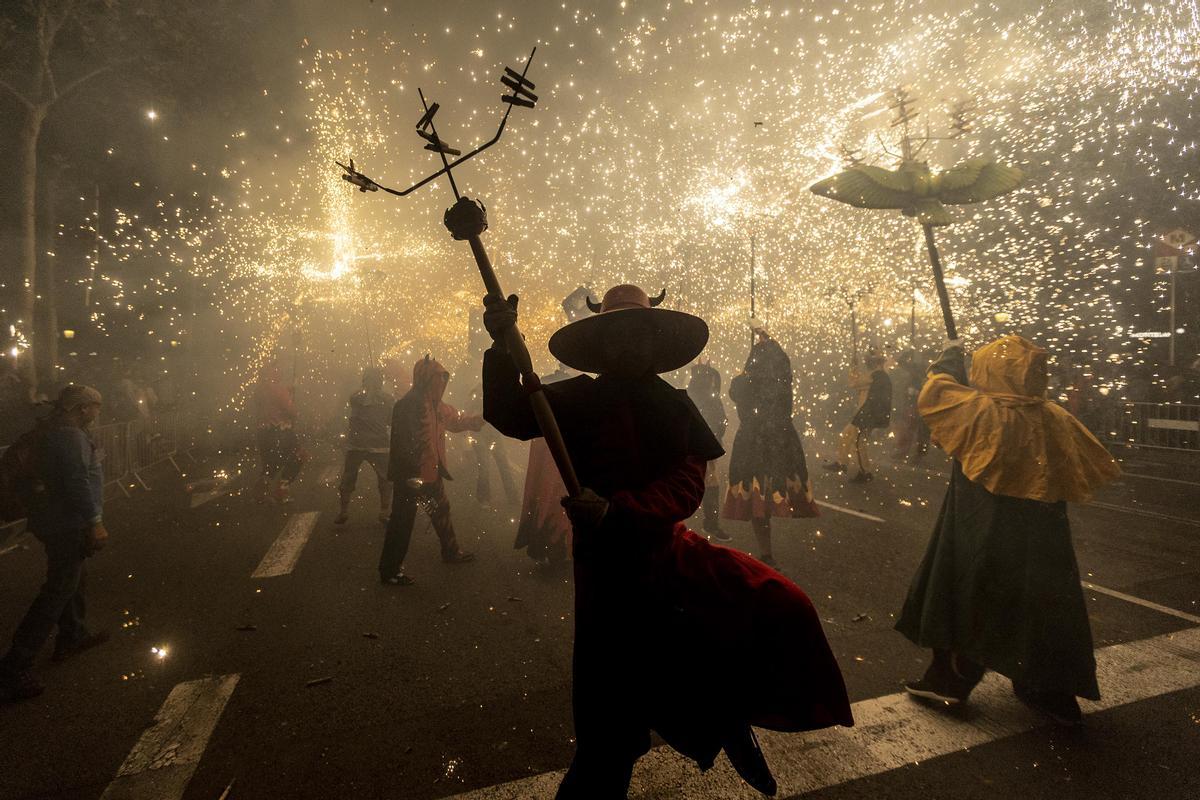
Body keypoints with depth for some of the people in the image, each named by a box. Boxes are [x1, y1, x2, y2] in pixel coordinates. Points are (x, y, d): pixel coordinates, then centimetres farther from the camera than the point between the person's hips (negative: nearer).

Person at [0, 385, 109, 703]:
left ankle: (72, 636, 41)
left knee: (71, 579, 24)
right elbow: (78, 483, -26)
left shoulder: (53, 430, 9)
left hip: (56, 520, 11)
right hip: (68, 525, -11)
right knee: (57, 591, -5)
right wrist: (95, 522, -23)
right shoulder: (71, 436, -21)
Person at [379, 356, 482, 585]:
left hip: (432, 472, 10)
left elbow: (456, 419, 23)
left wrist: (482, 418, 22)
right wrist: (411, 478, -27)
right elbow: (404, 445, -26)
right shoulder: (408, 406, -22)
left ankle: (451, 551, 42)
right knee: (402, 521, -1)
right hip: (410, 476, -10)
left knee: (441, 510, 23)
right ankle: (390, 570, 12)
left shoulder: (434, 404, 7)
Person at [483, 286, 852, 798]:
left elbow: (687, 485, -9)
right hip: (611, 564, -3)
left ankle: (729, 718, 20)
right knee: (612, 718, 2)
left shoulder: (675, 406, 4)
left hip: (669, 551, 4)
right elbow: (512, 416, -18)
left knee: (780, 605, -5)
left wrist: (616, 510, -25)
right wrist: (502, 348, -35)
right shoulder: (582, 400, -4)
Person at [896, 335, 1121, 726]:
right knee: (1039, 605, 17)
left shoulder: (981, 410, -20)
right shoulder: (1056, 419, -5)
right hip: (1042, 540, 4)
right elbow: (1096, 467, 7)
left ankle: (950, 680, 23)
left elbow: (932, 396, -6)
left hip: (982, 536, -4)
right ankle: (1052, 691, 30)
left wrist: (949, 360, 9)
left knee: (967, 602, 12)